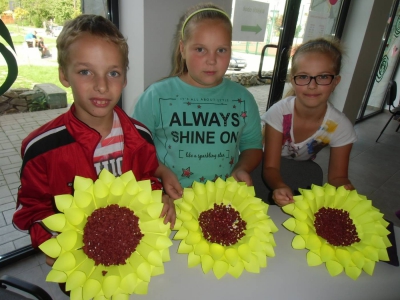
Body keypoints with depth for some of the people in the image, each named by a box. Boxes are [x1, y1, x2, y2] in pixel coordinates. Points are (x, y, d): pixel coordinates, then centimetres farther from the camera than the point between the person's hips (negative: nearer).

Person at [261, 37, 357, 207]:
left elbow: (337, 176, -10)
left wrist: (346, 191, -33)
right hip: (275, 179, 0)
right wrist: (280, 187, -43)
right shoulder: (279, 113, -25)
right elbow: (270, 167, -22)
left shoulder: (341, 127, -19)